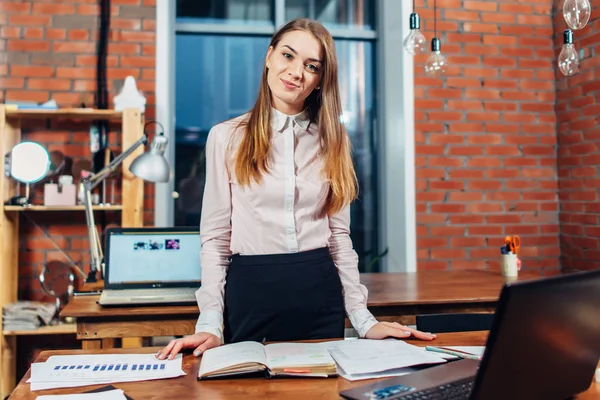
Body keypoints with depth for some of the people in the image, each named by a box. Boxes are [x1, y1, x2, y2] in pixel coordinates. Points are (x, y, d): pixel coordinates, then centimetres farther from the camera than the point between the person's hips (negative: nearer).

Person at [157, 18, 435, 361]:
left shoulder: (332, 140, 7)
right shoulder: (227, 137, -1)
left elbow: (339, 233, 7)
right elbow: (215, 235, -1)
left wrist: (363, 319, 1)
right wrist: (210, 324, -9)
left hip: (320, 291, 3)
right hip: (250, 290, -2)